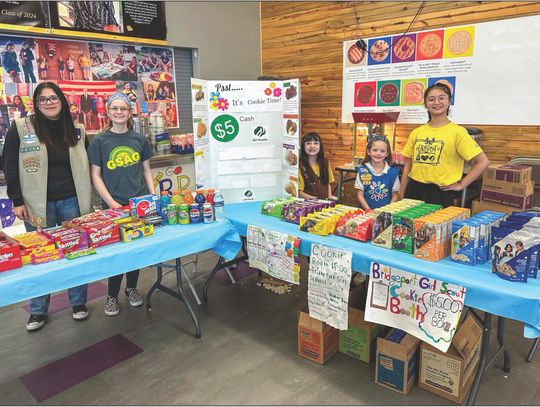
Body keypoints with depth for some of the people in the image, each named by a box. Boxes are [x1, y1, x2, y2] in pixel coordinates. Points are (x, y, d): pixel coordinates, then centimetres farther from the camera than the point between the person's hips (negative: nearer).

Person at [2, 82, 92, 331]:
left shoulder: (76, 131, 6)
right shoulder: (20, 128, -2)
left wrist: (86, 201, 7)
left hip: (71, 201, 2)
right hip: (38, 204, -2)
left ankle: (78, 302, 22)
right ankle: (38, 311, 21)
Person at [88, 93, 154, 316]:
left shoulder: (139, 139, 5)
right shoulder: (99, 141, -2)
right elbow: (96, 176, -2)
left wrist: (154, 197, 1)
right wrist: (112, 203, -11)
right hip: (113, 205, -2)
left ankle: (131, 288, 29)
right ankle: (112, 295, 20)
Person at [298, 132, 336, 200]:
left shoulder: (325, 163, 8)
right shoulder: (300, 166, -8)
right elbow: (299, 192, -8)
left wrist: (330, 197, 2)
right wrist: (317, 199, -17)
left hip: (325, 202, 4)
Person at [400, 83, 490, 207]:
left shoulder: (457, 132, -6)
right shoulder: (416, 133, 6)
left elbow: (483, 162, -5)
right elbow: (408, 167, 10)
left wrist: (461, 185, -5)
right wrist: (401, 198, 8)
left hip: (440, 194, -3)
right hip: (413, 191, 4)